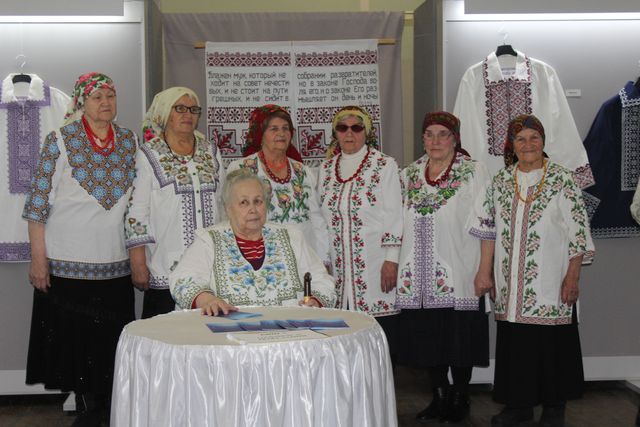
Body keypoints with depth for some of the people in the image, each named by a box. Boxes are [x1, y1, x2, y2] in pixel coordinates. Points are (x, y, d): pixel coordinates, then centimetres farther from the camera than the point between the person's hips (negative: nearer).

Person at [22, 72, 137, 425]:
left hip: (116, 263, 3)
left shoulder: (130, 142, 6)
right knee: (75, 339, 5)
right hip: (68, 263, -2)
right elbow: (37, 204, -5)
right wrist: (38, 260, -9)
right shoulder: (60, 141, -4)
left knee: (113, 339, 6)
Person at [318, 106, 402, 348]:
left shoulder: (384, 165, -1)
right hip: (338, 266, 4)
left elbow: (394, 215, -5)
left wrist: (391, 260, -11)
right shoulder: (326, 168, 13)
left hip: (373, 264, -4)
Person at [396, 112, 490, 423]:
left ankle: (460, 398, 20)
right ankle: (440, 396, 25)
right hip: (419, 277, 4)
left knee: (459, 336, 2)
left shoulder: (474, 173, -2)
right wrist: (394, 266, 10)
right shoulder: (409, 175, 12)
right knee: (427, 336, 9)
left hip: (458, 274, -4)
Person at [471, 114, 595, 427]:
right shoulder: (500, 182, 7)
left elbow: (578, 232, -6)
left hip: (551, 283, -3)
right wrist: (485, 272, 8)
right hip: (511, 286, 4)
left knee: (552, 342, 3)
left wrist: (573, 278, -10)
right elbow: (489, 230, 11)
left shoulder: (563, 180, -4)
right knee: (514, 341, 9)